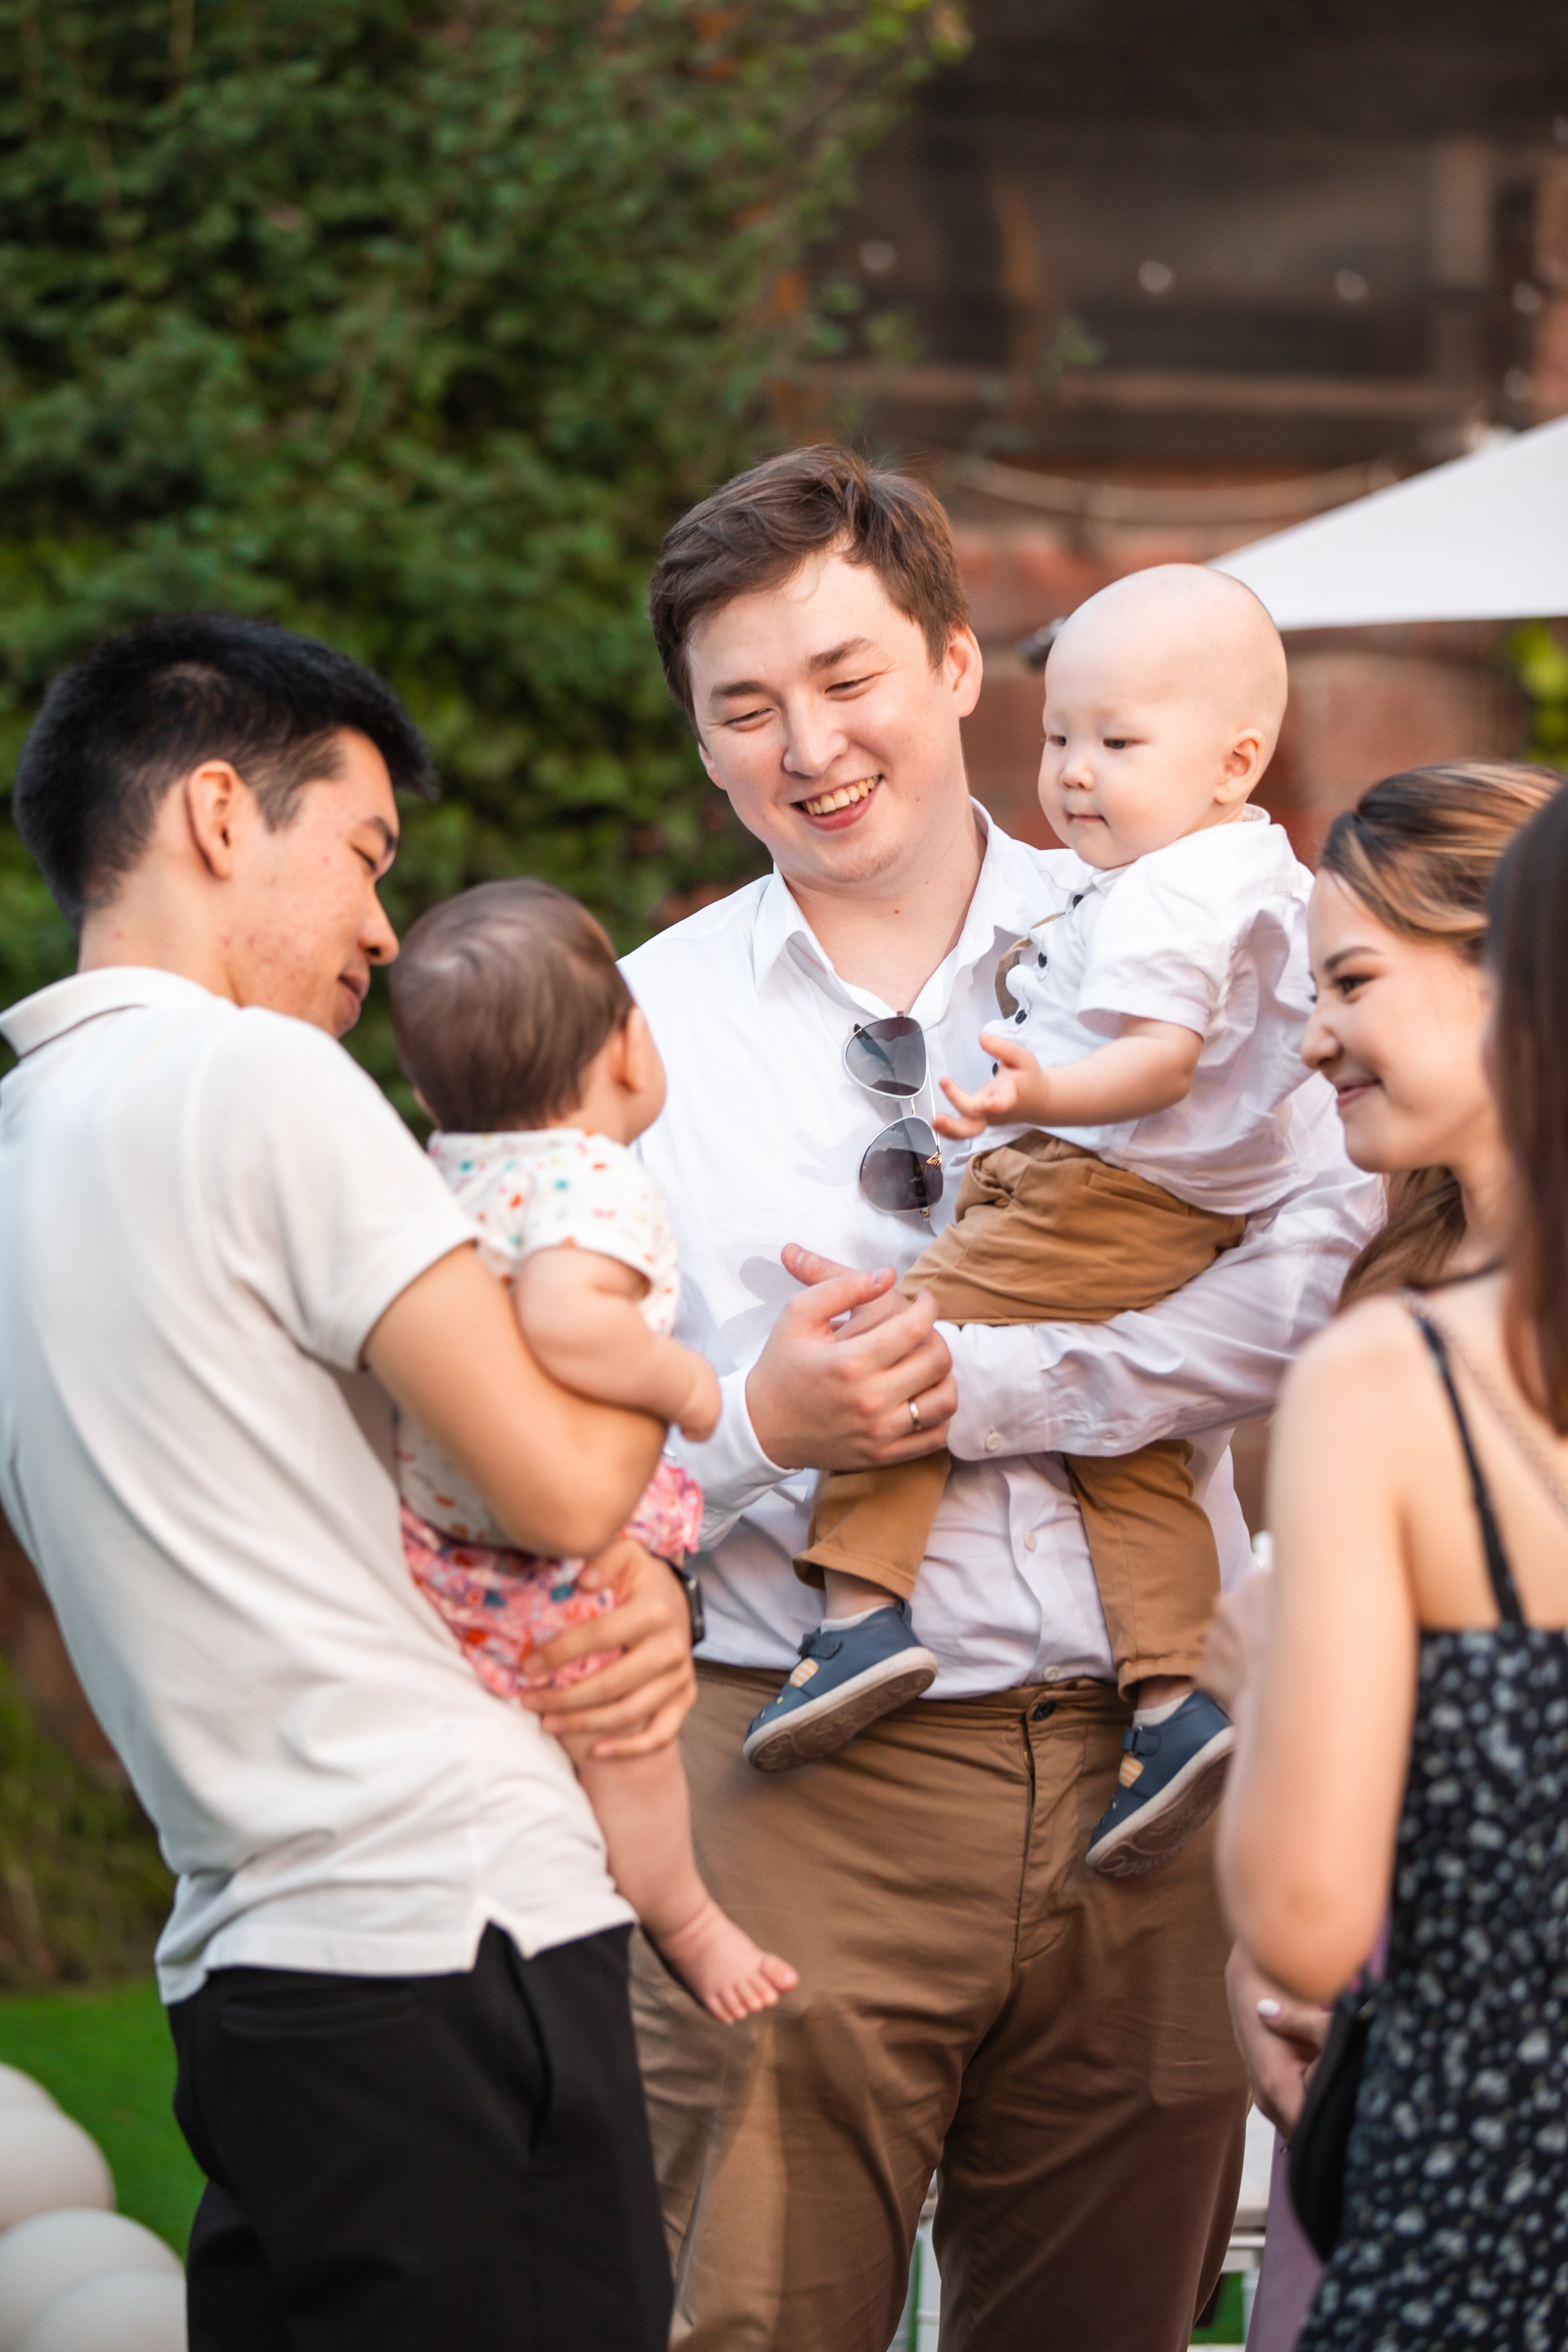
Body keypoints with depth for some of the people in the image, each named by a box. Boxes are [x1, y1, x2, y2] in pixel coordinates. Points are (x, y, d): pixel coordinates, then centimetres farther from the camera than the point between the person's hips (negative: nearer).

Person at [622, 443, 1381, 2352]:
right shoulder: (637, 1030, 7)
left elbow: (1326, 1265, -9)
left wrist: (978, 1384, -14)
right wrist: (759, 1430, -15)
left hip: (1142, 1758, 1)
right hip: (802, 1776, -1)